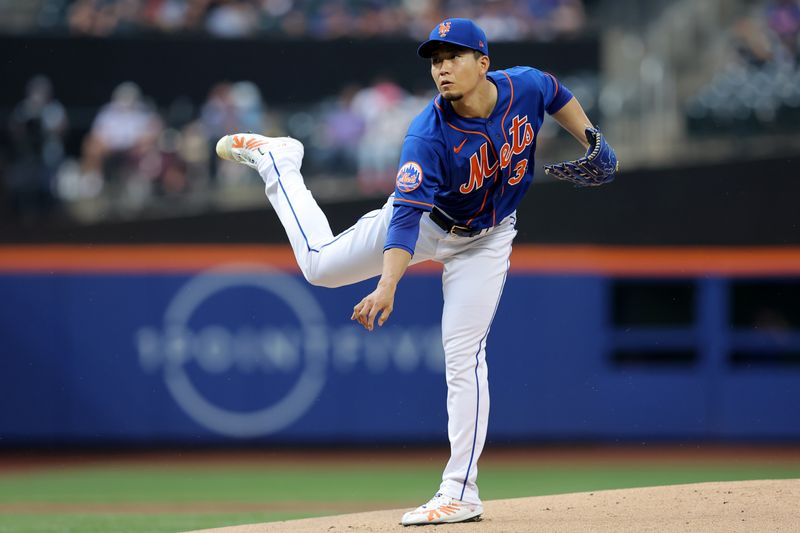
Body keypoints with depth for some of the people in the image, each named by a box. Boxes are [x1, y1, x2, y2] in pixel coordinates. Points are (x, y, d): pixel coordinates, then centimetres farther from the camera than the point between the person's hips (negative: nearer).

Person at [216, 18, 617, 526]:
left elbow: (558, 95, 3)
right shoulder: (428, 135, -34)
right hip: (425, 220, -1)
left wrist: (592, 141, -2)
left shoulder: (525, 86, -24)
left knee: (464, 356, -8)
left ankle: (461, 492, -5)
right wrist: (388, 286, -51)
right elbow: (406, 216, -40)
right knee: (321, 264, 6)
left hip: (485, 240, 1)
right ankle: (275, 160, 30)